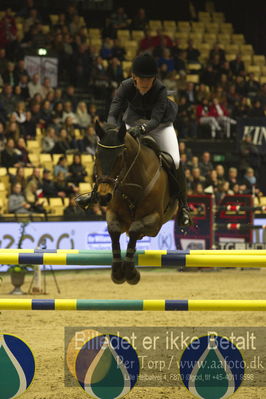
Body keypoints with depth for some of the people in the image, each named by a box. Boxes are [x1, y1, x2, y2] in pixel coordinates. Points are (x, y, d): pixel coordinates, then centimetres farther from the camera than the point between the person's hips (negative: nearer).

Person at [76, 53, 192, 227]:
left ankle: (183, 206, -3)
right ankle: (96, 191, 14)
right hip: (134, 121, 2)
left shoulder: (161, 90, -33)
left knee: (174, 160, -19)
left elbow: (156, 119, -42)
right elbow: (113, 114, -34)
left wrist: (142, 128, -64)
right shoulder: (126, 87, -27)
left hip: (160, 123, -2)